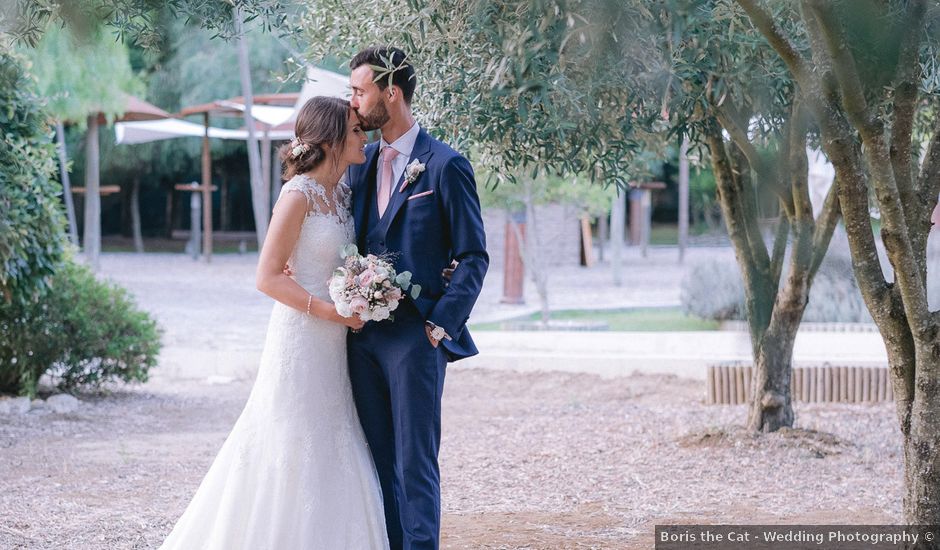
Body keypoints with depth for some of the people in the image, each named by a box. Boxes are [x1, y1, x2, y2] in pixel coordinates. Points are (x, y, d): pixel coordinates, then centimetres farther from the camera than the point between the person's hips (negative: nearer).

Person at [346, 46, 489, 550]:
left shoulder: (445, 165, -6)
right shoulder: (361, 163, 13)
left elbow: (472, 257, -5)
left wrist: (440, 325, -12)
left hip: (414, 336, -6)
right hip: (363, 333, 6)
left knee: (415, 463, -3)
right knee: (377, 461, 10)